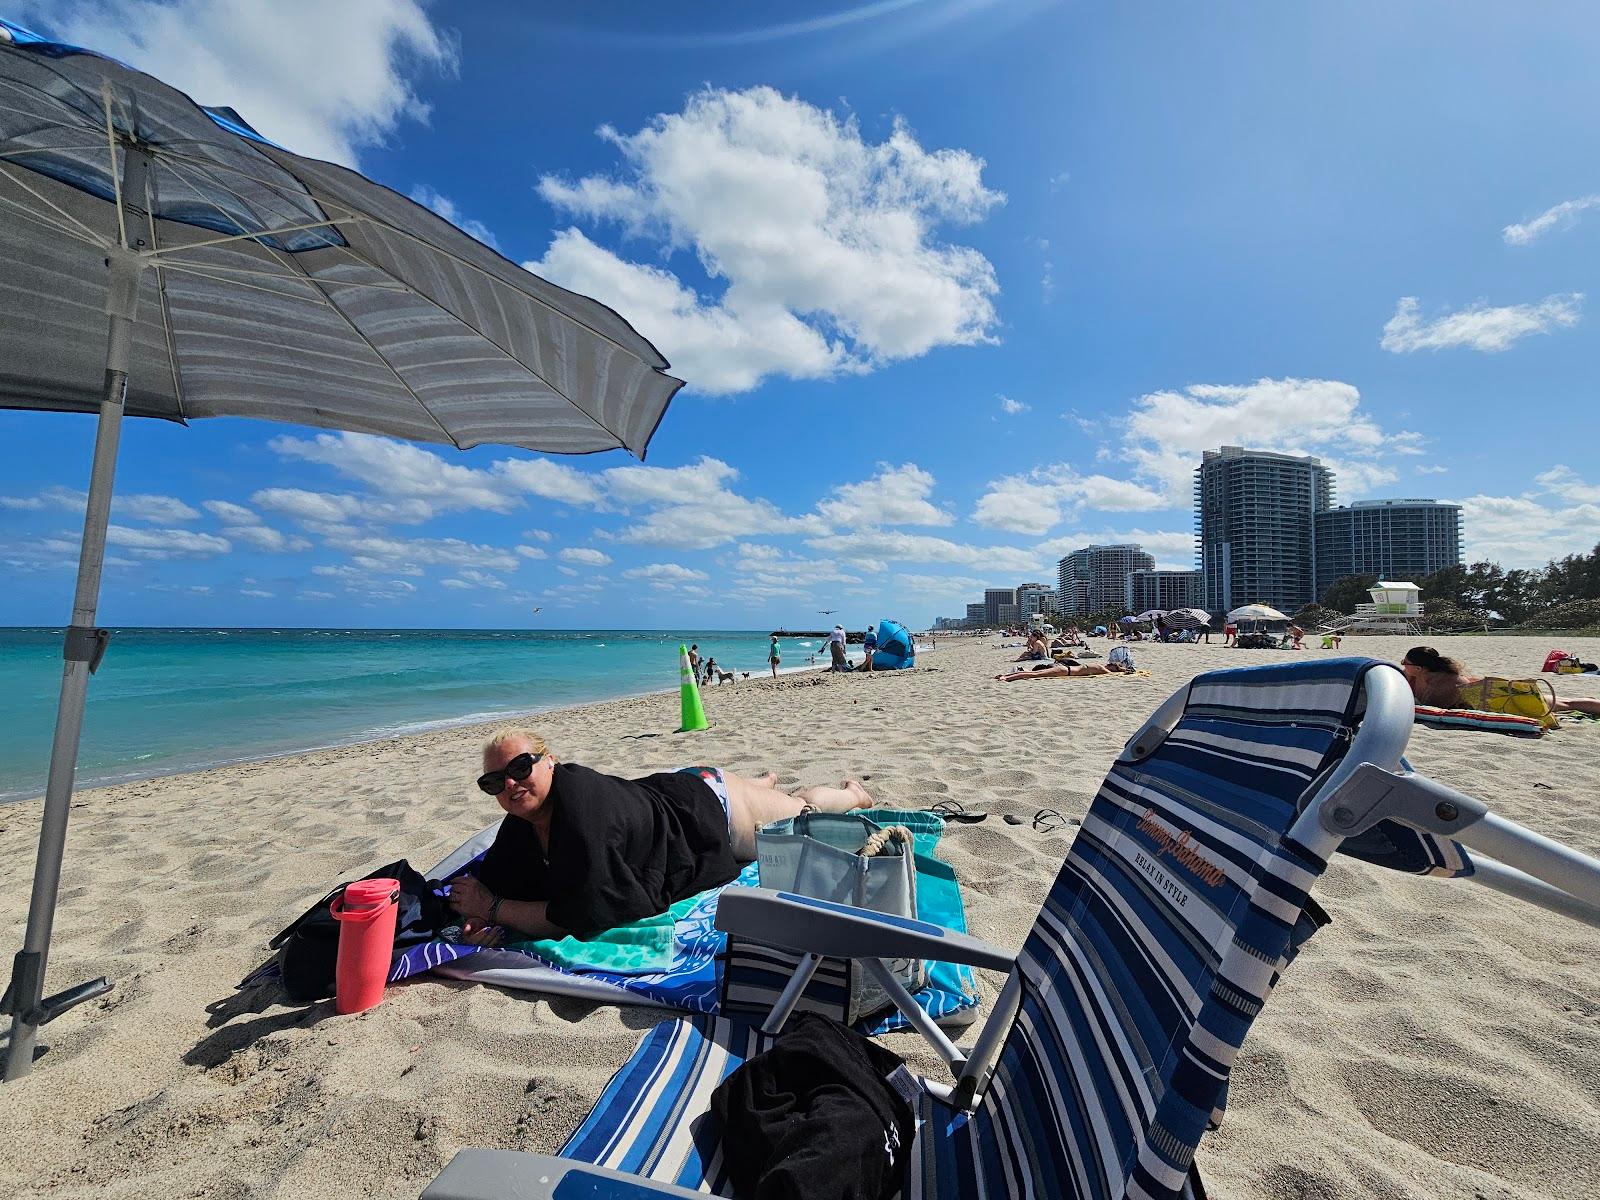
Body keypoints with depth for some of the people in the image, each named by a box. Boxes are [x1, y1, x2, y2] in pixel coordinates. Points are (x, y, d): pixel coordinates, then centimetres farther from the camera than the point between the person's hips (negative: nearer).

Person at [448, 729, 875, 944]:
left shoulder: (579, 801, -42)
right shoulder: (519, 825, -18)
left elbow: (583, 915, -42)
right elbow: (492, 878, -6)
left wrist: (495, 908, -34)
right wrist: (480, 914, -27)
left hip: (708, 802, -6)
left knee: (801, 811, 24)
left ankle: (852, 792, 53)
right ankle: (766, 782, 71)